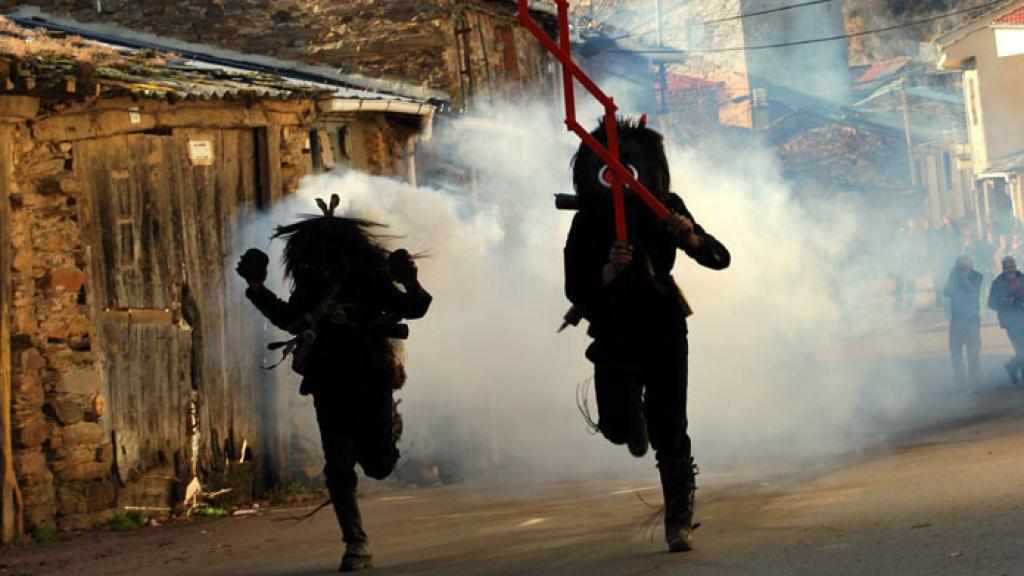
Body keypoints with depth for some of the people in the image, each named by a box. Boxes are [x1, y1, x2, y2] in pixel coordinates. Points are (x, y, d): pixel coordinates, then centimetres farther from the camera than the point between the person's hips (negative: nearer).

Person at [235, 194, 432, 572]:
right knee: (338, 467, -4)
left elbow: (414, 309, -3)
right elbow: (288, 318, 22)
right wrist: (258, 290, 15)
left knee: (377, 464, 0)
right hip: (329, 386, 3)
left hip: (371, 380, -3)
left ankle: (389, 427, 37)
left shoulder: (371, 278, -6)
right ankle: (356, 545, 4)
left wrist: (411, 285, -23)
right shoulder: (310, 285, 5)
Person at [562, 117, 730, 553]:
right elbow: (575, 289, -14)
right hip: (614, 336, 0)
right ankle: (634, 420, 24)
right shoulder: (587, 223, -8)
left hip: (663, 331, 0)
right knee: (616, 425, -16)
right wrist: (609, 270, -33)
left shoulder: (664, 210, -6)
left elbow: (720, 258, -7)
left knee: (669, 430, -6)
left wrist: (690, 238, -28)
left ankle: (680, 519, 11)